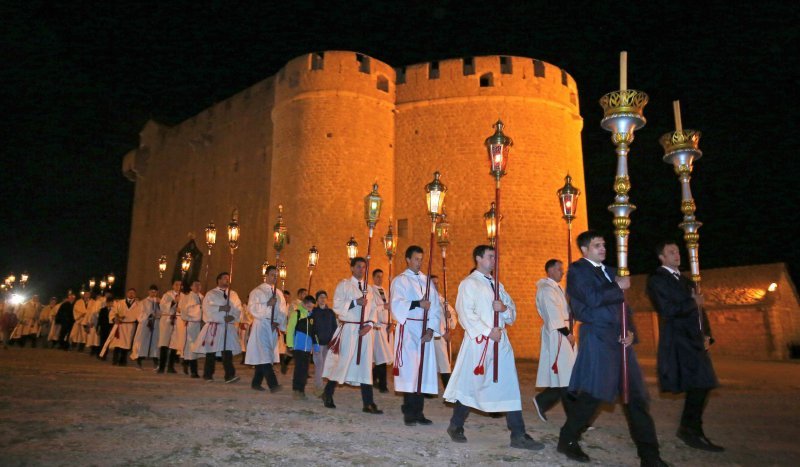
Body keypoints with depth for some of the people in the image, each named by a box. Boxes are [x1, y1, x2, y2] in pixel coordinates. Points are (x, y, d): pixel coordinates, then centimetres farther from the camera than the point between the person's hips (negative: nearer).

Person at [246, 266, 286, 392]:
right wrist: (267, 304, -19)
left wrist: (278, 323, -6)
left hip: (274, 326, 5)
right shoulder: (257, 291, 0)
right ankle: (272, 384, -19)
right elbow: (252, 308, -10)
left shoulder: (278, 293, 15)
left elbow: (283, 311, 10)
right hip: (261, 325, -5)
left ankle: (256, 383, 18)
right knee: (264, 355, -13)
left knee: (262, 356, 8)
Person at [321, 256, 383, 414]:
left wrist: (369, 324, -5)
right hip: (348, 328, -4)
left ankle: (368, 403, 5)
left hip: (364, 330, 4)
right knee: (343, 361, -2)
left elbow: (373, 308, 11)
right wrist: (355, 302, -19)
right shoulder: (344, 285, 0)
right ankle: (328, 393, 21)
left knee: (365, 365, 3)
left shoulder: (368, 287, 14)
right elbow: (337, 306, -9)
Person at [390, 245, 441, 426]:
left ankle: (419, 411, 12)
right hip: (408, 329, -4)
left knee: (423, 369, 4)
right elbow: (396, 305, -12)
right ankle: (409, 412, 0)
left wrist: (431, 329, -5)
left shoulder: (427, 281, 14)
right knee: (409, 369, -7)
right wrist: (418, 304, -21)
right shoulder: (400, 280, 2)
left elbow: (436, 307, 6)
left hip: (425, 330, 4)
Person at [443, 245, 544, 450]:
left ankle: (518, 435, 8)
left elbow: (512, 313, 15)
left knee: (510, 386, 2)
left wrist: (505, 308, -8)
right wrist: (488, 331, -18)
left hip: (500, 341, 6)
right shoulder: (468, 284, -4)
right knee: (471, 384, 4)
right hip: (478, 341, -6)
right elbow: (466, 314, -13)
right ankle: (455, 426, 23)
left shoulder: (497, 285, 17)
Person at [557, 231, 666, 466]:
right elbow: (592, 299, -17)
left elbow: (622, 304, 19)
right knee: (593, 393, -6)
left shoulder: (610, 271, 21)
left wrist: (631, 330, 3)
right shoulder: (577, 269, -2)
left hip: (620, 339, 7)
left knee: (636, 395, 5)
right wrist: (619, 287, -4)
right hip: (597, 338, -7)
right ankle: (567, 440, 12)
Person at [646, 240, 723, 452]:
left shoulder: (684, 280, 21)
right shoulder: (657, 279, -6)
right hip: (679, 341, -9)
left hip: (694, 340, 9)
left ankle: (693, 430, 20)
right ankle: (689, 429, 3)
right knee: (698, 385, -12)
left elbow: (698, 309, 20)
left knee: (701, 385, 9)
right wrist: (693, 303, -6)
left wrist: (706, 335, 8)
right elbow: (667, 310, -17)